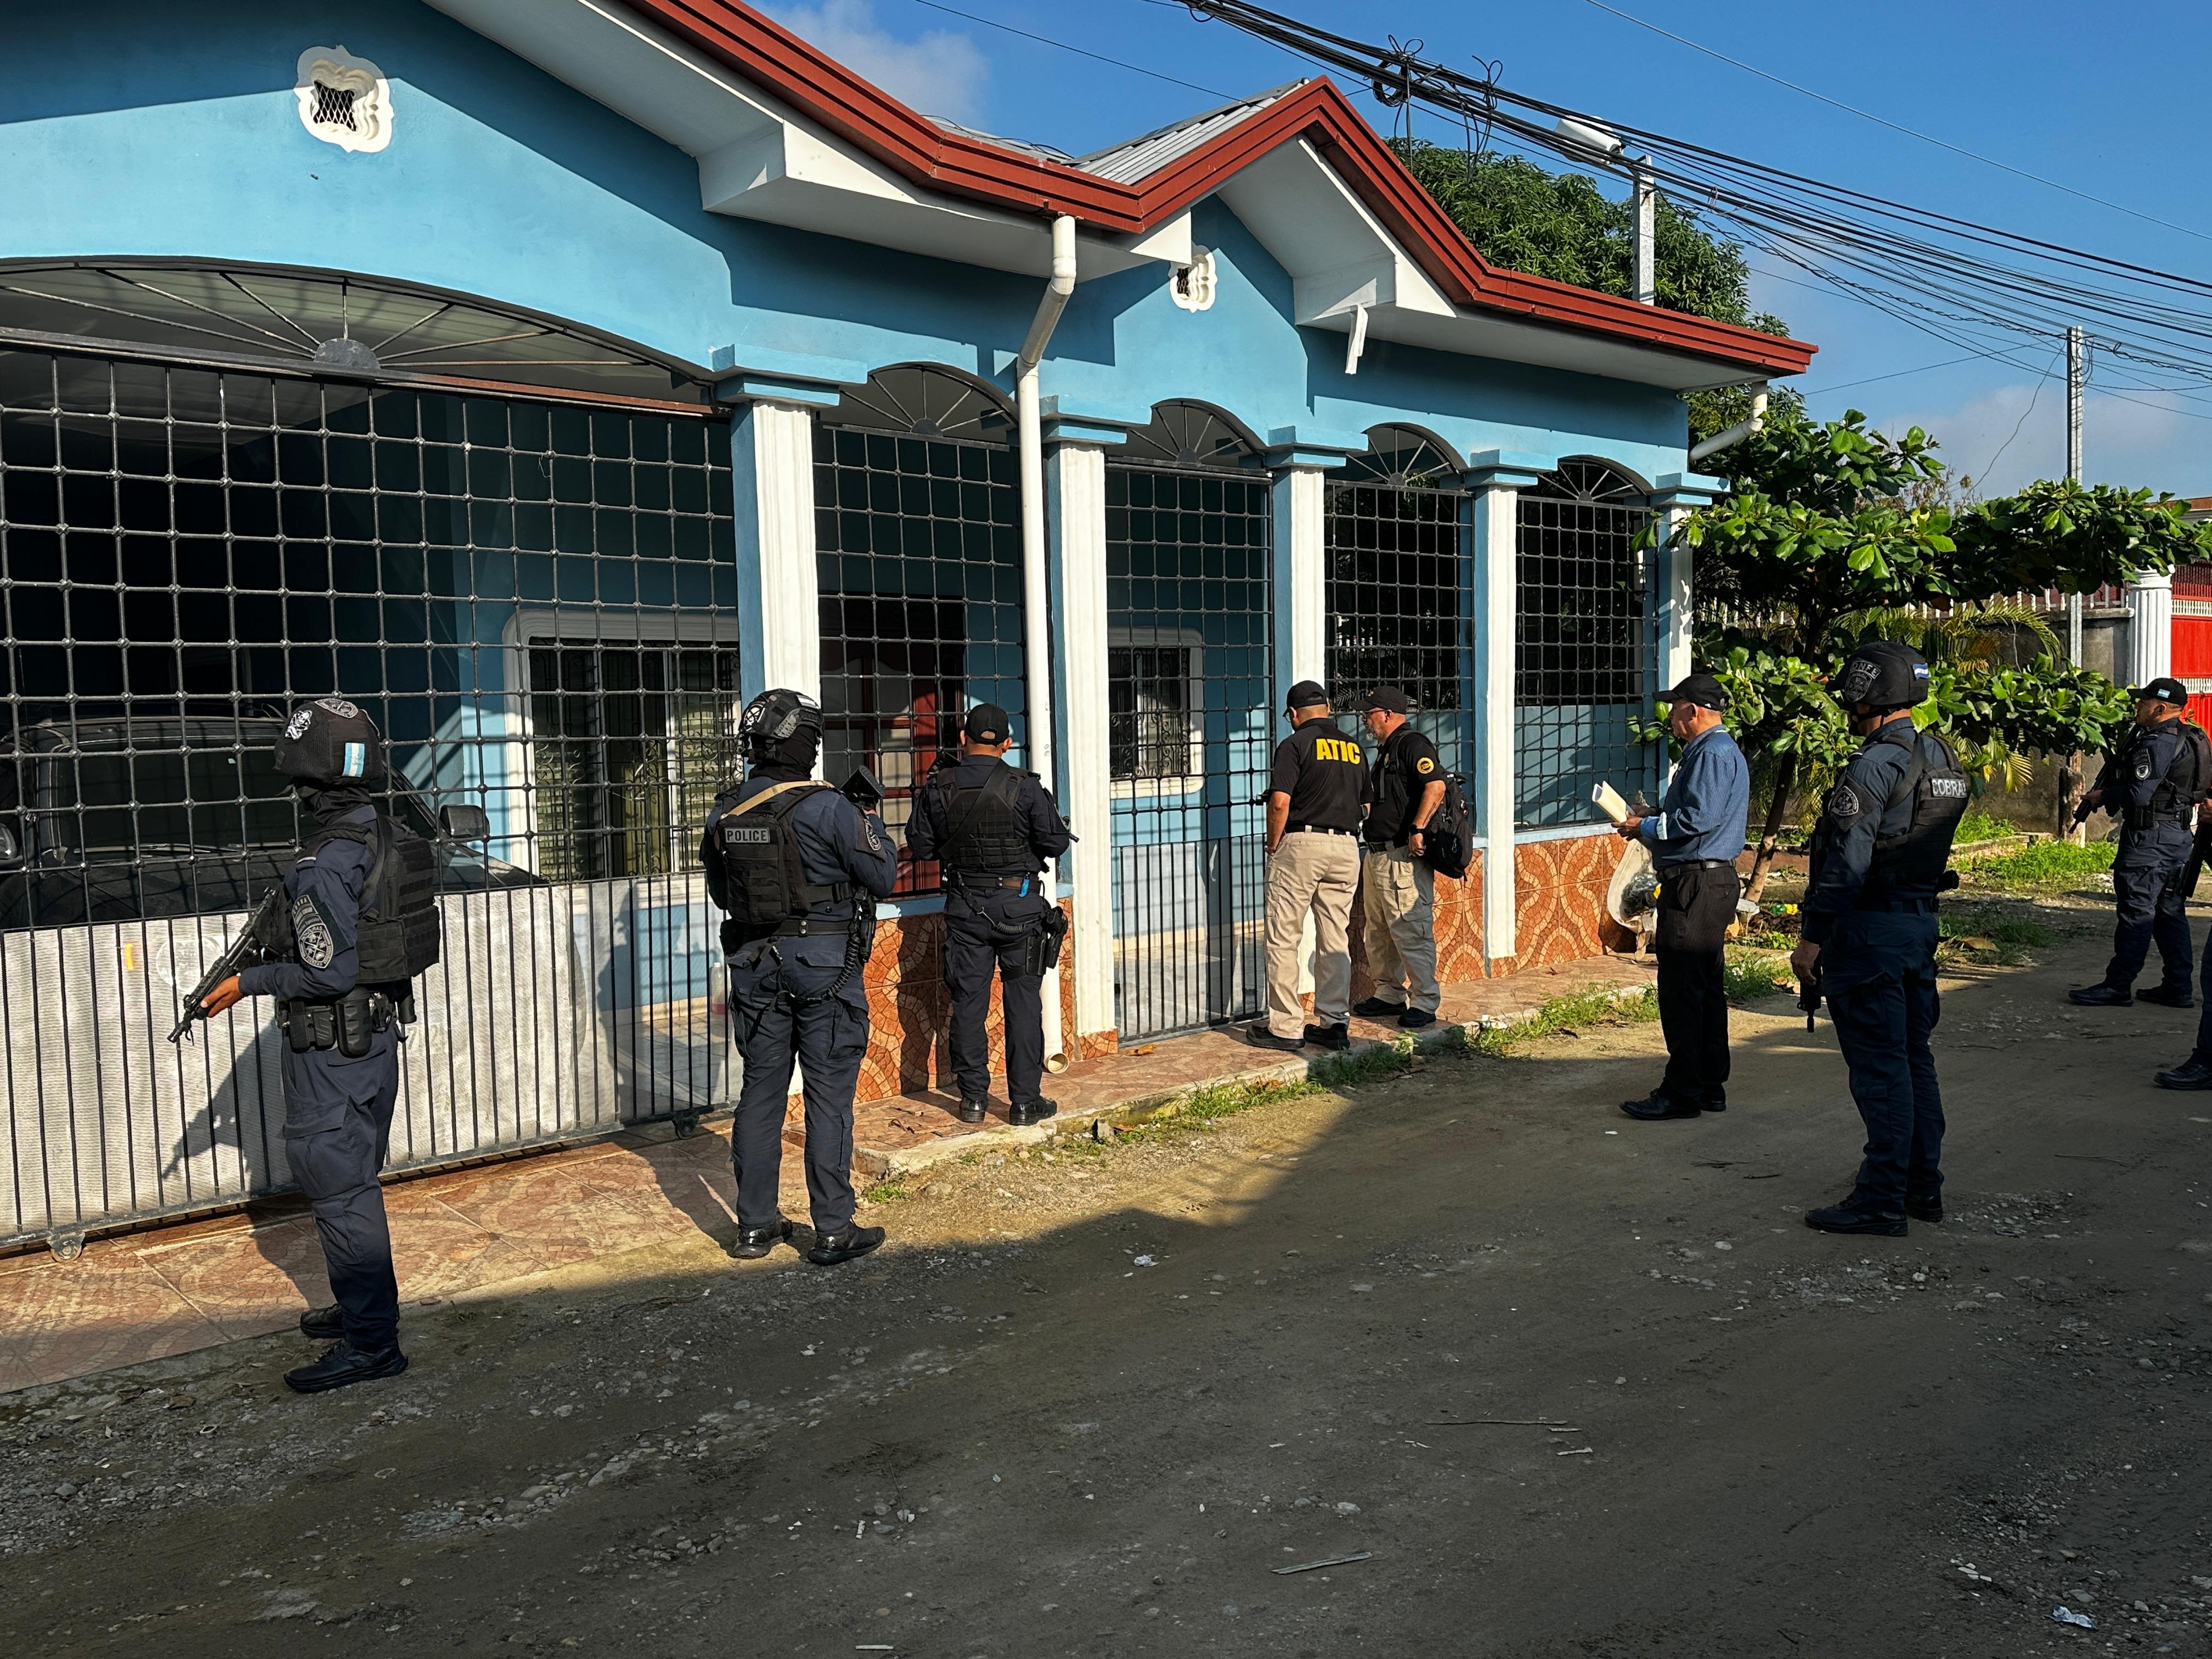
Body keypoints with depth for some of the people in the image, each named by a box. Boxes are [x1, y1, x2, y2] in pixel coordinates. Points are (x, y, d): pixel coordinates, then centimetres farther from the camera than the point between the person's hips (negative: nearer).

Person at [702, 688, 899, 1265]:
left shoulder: (724, 814, 2)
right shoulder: (827, 808, -15)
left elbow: (721, 893, 14)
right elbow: (882, 876, -7)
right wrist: (872, 824, 9)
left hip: (754, 965, 5)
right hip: (824, 966, -5)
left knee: (760, 1092, 13)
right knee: (829, 1097, 2)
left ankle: (756, 1226, 20)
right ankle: (833, 1231, 7)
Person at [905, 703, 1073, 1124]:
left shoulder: (938, 788, -3)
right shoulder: (1025, 787, -10)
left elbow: (920, 846, 3)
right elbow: (1055, 843, -8)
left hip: (965, 907, 2)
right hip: (1019, 906, -2)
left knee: (968, 1002, 9)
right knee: (1023, 1002, 5)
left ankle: (973, 1099, 14)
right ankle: (1025, 1101, 8)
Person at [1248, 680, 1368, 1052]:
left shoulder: (1295, 744, -5)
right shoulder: (1353, 747, 14)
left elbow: (1280, 802, -14)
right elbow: (1366, 805, 16)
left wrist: (1272, 847, -3)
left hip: (1301, 844, -6)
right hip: (1346, 847, 6)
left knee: (1284, 939, 0)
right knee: (1335, 940, 11)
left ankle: (1285, 1027, 1)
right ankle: (1335, 1023, 13)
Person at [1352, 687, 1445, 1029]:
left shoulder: (1413, 745, -11)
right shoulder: (1385, 751, 21)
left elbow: (1436, 786, -24)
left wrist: (1417, 829, -27)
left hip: (1404, 857, -11)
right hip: (1377, 856, 11)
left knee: (1411, 931, -8)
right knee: (1378, 931, 16)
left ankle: (1425, 1003, -1)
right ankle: (1389, 994, 26)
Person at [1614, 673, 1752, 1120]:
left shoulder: (1712, 753, -14)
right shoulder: (1716, 749, 20)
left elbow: (1698, 818, -23)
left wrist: (1646, 828, -11)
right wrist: (1652, 818, 14)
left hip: (1696, 884, -11)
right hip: (1711, 881, 11)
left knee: (1681, 989, -7)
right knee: (1707, 987, 14)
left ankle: (1682, 1093, -3)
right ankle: (1710, 1087, 22)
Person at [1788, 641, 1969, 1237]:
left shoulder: (1875, 766, -18)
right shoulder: (1940, 758, 11)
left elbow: (1847, 864, -20)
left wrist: (1813, 936, -15)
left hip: (1871, 926, -9)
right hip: (1921, 919, 9)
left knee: (1879, 1065, -4)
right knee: (1913, 1056, 16)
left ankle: (1882, 1200, 2)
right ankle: (1923, 1186, 24)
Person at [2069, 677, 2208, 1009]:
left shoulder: (2158, 742, -18)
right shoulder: (2190, 738, 14)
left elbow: (2138, 795, -24)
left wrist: (2101, 797, -7)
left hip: (2150, 836, -10)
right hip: (2177, 833, 10)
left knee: (2137, 910, -6)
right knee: (2170, 911, 13)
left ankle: (2118, 986, -1)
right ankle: (2178, 987, 17)